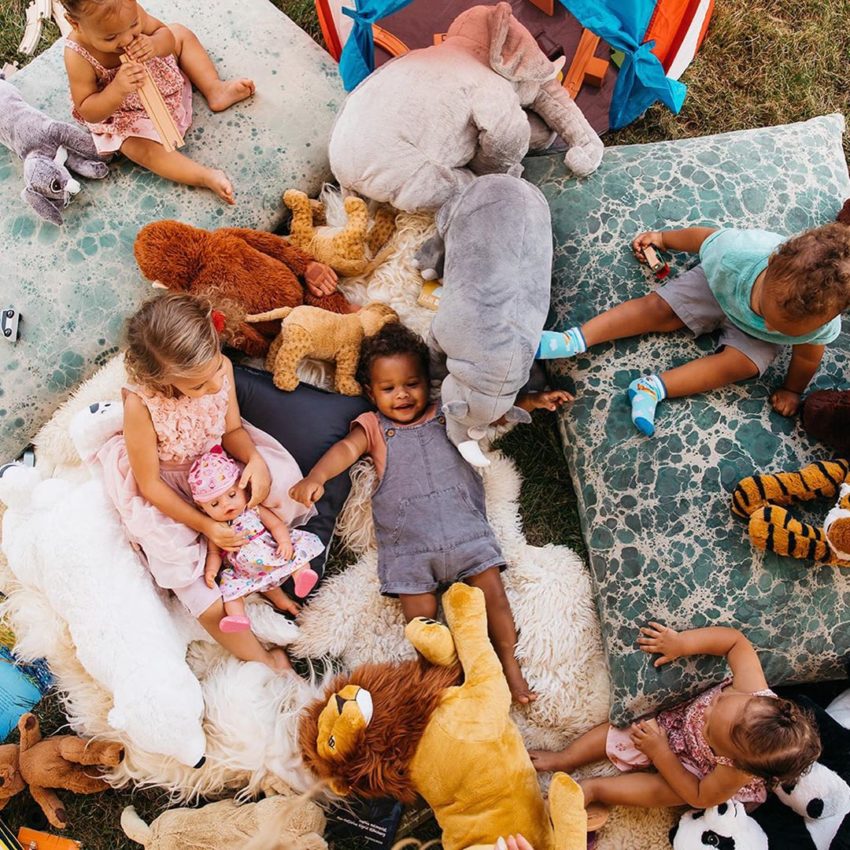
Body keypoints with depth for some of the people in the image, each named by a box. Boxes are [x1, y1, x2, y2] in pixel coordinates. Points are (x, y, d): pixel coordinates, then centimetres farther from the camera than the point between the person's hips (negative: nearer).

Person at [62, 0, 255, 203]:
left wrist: (156, 44, -36)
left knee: (180, 33, 3)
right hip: (121, 113, -5)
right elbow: (88, 112, -28)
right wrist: (117, 89, -46)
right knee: (142, 150, -28)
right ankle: (206, 176, -23)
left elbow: (165, 33, -11)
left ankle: (215, 90, 9)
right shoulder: (78, 57, -36)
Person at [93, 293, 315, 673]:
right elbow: (149, 483, -21)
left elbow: (232, 428, -4)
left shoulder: (219, 366, -23)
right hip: (169, 491, -5)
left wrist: (256, 459, -26)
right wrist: (205, 525, -24)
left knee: (282, 491, -20)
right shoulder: (141, 404, -33)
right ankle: (263, 662, 2)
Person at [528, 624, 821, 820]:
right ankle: (563, 760, 19)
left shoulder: (736, 773, -43)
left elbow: (700, 797, -23)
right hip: (680, 719, 4)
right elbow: (736, 641, -24)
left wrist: (659, 751, -25)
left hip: (697, 773, -4)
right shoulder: (751, 688, -41)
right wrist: (682, 643, -33)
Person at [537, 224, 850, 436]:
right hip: (719, 285, 0)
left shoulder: (821, 322, -39)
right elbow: (703, 237, -21)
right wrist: (663, 238, -2)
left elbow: (807, 356, -16)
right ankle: (576, 339, -9)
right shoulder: (736, 252, -44)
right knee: (658, 308, -11)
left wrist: (792, 390, 2)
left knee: (740, 365, -23)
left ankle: (654, 388, -21)